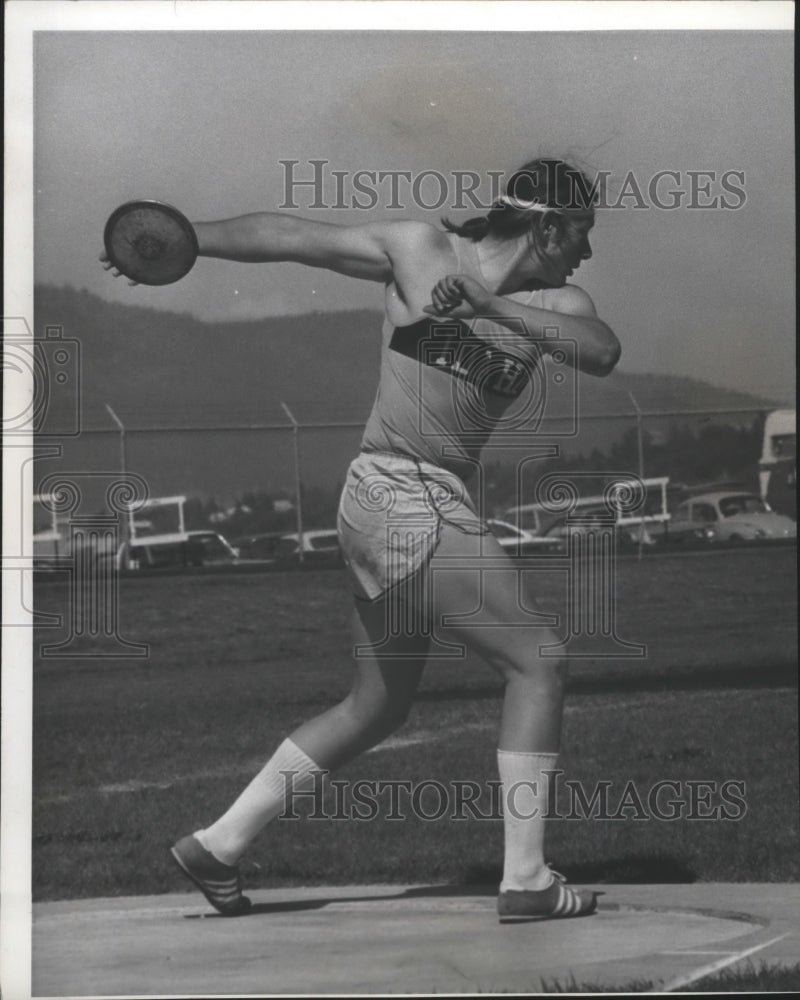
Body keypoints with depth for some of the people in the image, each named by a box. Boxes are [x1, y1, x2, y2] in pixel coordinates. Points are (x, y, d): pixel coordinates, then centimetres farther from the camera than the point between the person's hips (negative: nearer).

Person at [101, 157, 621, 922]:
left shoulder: (555, 304, 9)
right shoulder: (420, 250, -4)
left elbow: (602, 352, -13)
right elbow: (291, 236, 3)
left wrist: (492, 306, -24)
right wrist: (188, 238, 1)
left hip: (433, 508, 8)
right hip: (404, 495, -8)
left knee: (377, 707, 16)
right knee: (537, 664, -9)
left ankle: (217, 845, 23)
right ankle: (525, 879, -10)